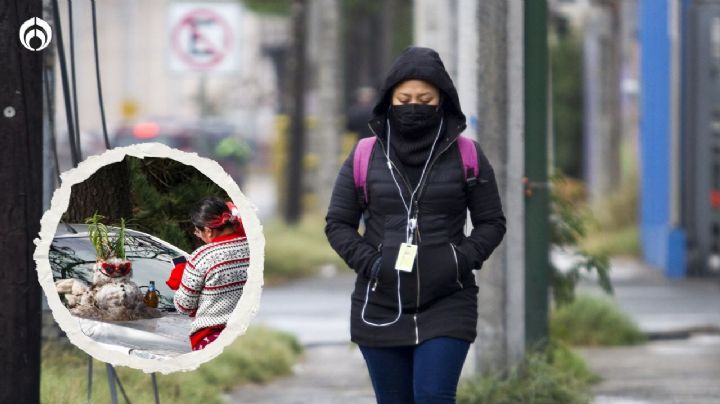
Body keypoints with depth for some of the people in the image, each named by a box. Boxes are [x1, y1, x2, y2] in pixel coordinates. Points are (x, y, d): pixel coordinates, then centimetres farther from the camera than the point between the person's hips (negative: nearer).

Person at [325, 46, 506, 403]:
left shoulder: (467, 156, 1)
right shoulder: (364, 158, 3)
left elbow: (492, 222, 7)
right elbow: (338, 223, 8)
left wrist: (463, 260, -10)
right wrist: (368, 262, -9)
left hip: (447, 306, -2)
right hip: (380, 307, 2)